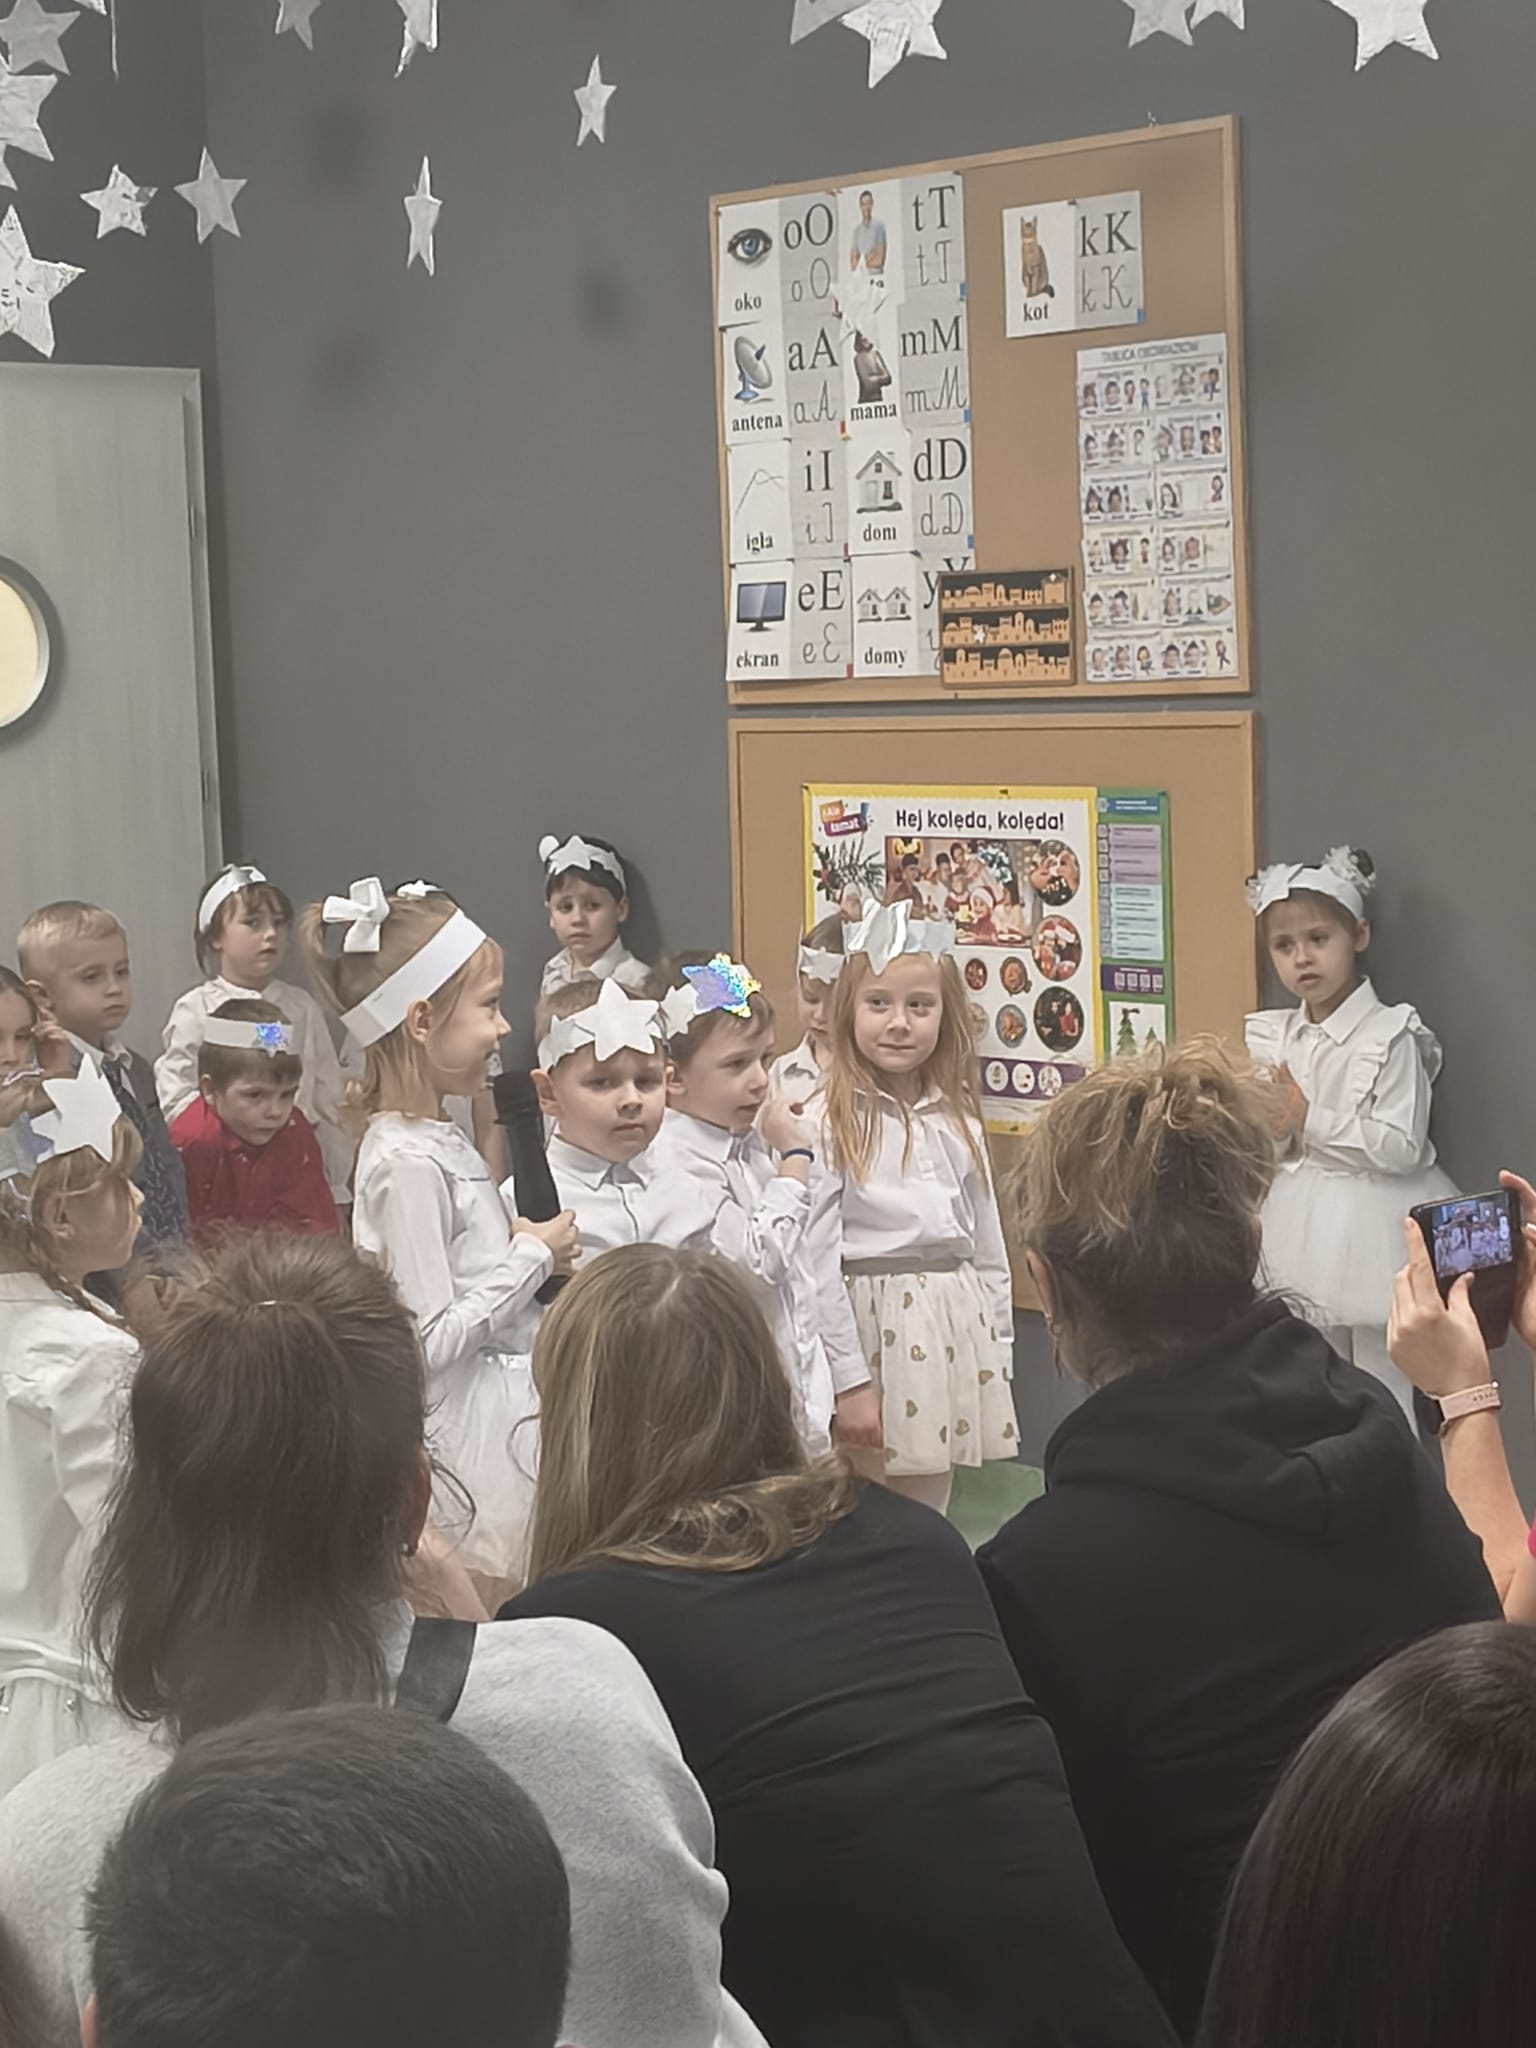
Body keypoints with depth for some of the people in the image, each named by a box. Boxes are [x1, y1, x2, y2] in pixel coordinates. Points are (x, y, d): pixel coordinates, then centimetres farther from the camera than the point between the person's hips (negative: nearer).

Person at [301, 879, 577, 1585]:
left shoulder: (442, 1140, 10)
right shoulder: (406, 1162, -19)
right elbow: (431, 1340, -21)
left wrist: (522, 1246, 4)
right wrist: (533, 1256, -13)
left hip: (502, 1394, 9)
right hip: (462, 1417, -9)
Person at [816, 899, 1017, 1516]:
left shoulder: (956, 1119, 8)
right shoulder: (828, 1122, -10)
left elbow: (987, 1236, 14)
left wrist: (997, 1353, 13)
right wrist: (843, 1374, -11)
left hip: (955, 1325, 5)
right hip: (873, 1319, -5)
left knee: (928, 1504, 12)